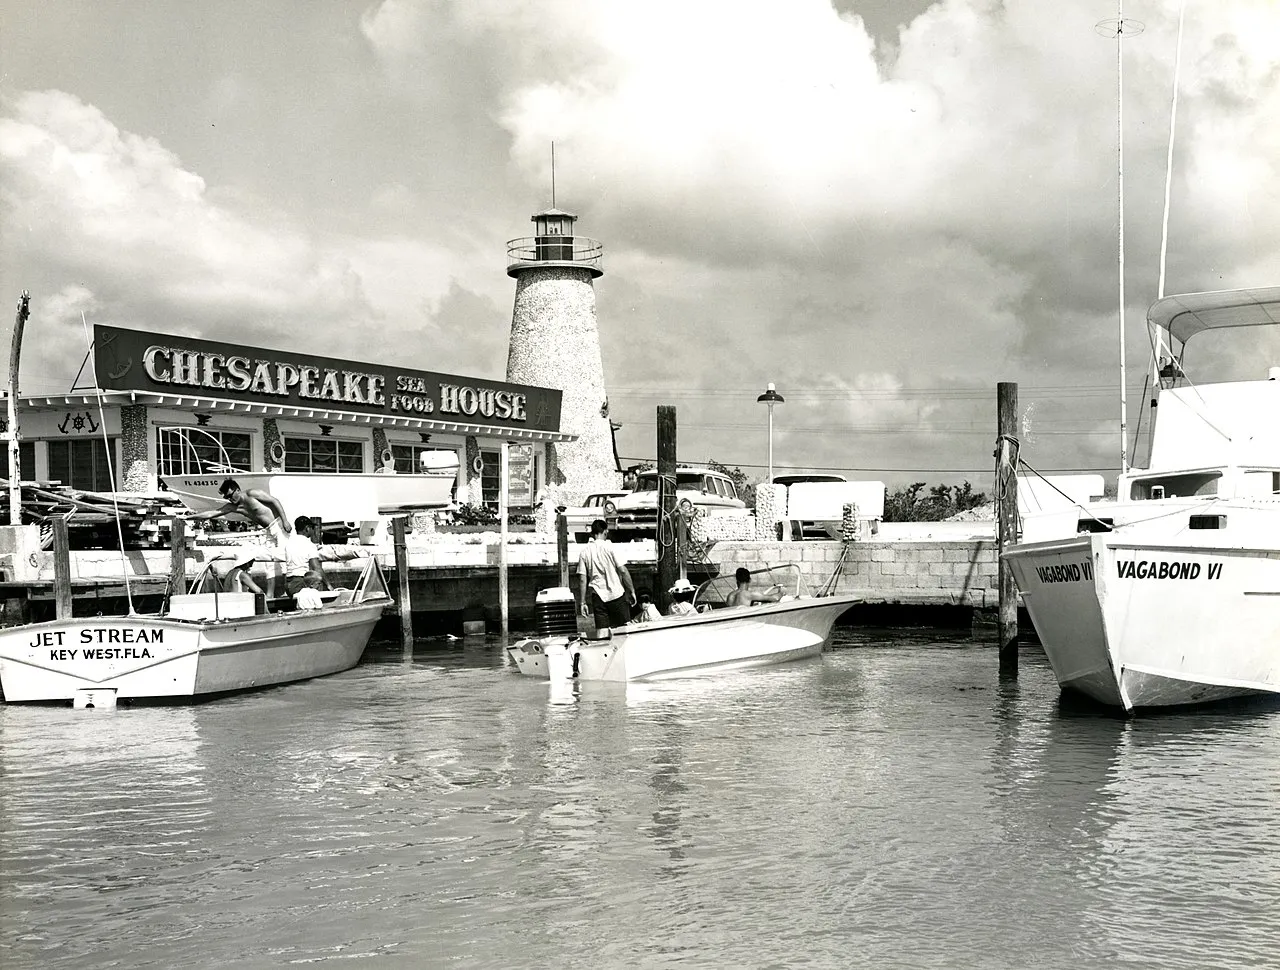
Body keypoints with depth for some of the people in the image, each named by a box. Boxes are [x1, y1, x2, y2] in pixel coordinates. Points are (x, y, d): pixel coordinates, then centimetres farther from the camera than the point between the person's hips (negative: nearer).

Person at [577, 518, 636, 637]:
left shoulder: (584, 552, 3)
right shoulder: (609, 547, -6)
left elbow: (582, 579, 1)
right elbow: (623, 571, -8)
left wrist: (583, 602, 5)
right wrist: (632, 591, 0)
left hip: (598, 596, 3)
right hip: (616, 594, -3)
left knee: (601, 633, 3)